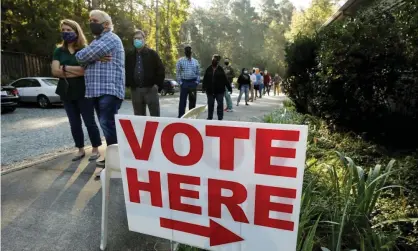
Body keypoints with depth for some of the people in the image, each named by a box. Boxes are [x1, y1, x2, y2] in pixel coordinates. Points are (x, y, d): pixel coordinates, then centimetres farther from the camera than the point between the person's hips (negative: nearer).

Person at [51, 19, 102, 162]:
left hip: (83, 92, -4)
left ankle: (95, 150, 13)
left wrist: (65, 68, -10)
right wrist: (77, 71, -11)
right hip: (66, 93, 5)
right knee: (74, 123, 9)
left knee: (89, 122, 1)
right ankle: (81, 150, 22)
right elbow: (55, 71, -3)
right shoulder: (59, 51, 10)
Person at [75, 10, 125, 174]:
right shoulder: (97, 40, 26)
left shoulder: (110, 38, -5)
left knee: (108, 125, -13)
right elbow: (84, 59, 11)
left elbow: (81, 56, -14)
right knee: (106, 125, 12)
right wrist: (96, 58, -7)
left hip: (109, 90, -9)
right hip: (97, 90, 10)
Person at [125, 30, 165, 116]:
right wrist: (128, 84, 6)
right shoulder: (129, 55, 10)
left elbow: (161, 69, 0)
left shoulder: (152, 53, 2)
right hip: (135, 90, 3)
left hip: (150, 88, -3)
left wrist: (158, 84, -6)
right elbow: (125, 70, 16)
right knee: (139, 117, 10)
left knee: (155, 115, 1)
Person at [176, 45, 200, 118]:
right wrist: (180, 83, -9)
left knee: (193, 100, 9)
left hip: (193, 82, 3)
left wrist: (197, 82, -1)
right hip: (184, 82, -3)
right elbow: (178, 73, -2)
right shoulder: (180, 61, 2)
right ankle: (181, 116, 1)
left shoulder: (195, 61, 10)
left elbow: (198, 73, 10)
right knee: (182, 100, -3)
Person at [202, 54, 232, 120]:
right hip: (210, 91, 1)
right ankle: (209, 118, 21)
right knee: (210, 105, 10)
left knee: (220, 105, 3)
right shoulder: (208, 69, 4)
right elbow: (205, 80, 0)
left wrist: (229, 88, -3)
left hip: (219, 91, -1)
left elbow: (225, 80, -1)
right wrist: (204, 87, -11)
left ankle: (220, 118, 12)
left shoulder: (220, 70, 1)